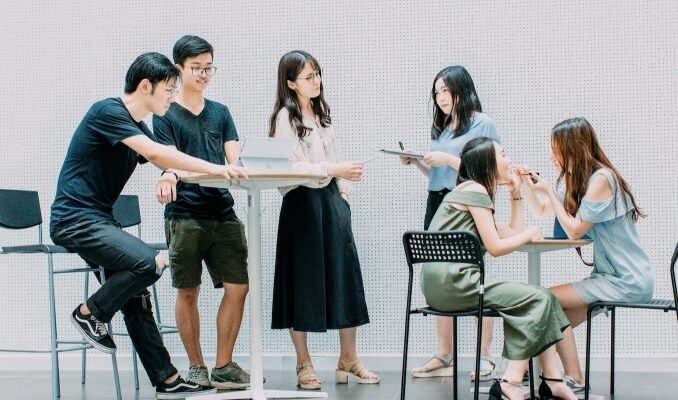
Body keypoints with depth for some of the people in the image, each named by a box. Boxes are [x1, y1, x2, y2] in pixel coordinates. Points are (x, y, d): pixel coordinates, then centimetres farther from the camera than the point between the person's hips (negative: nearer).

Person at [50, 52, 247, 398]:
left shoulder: (137, 129, 14)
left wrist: (220, 171, 0)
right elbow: (155, 153, -26)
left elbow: (169, 167, 14)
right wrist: (213, 168, -27)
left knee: (135, 297, 7)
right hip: (74, 218, -9)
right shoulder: (108, 112, -14)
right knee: (147, 263, -25)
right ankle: (89, 313, -3)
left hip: (98, 220, 9)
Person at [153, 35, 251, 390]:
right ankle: (196, 366, 17)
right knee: (188, 292, 3)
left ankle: (224, 366, 8)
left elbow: (235, 161, 7)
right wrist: (172, 178, -31)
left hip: (223, 213, 4)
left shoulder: (221, 112, 15)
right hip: (184, 215, -4)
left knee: (238, 288, -2)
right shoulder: (166, 115, 2)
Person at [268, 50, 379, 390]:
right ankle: (303, 363, 9)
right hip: (302, 202, -7)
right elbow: (290, 167, -17)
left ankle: (348, 359, 11)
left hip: (331, 200, 7)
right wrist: (333, 170, -24)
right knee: (303, 282, 0)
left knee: (344, 276, 4)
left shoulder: (321, 113, 16)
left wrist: (343, 193, 10)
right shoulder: (285, 117, -8)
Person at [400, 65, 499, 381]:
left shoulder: (482, 124, -2)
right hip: (437, 205, 7)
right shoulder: (442, 128, 17)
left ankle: (486, 358, -2)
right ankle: (444, 357, 9)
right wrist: (417, 162, 5)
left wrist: (449, 159, -14)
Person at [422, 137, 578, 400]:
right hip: (451, 281, -9)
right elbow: (496, 247, -12)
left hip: (448, 282, 9)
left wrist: (516, 193, 21)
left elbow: (514, 233, 22)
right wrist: (530, 234, 3)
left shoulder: (477, 192, 23)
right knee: (538, 300, -11)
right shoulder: (475, 190, -7)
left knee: (540, 298, 4)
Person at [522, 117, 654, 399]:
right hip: (611, 275, 9)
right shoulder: (574, 179, 13)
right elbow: (542, 211, 26)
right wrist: (528, 185, 10)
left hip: (628, 281, -9)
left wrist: (549, 191, -10)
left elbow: (575, 230, -16)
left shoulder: (601, 179, -16)